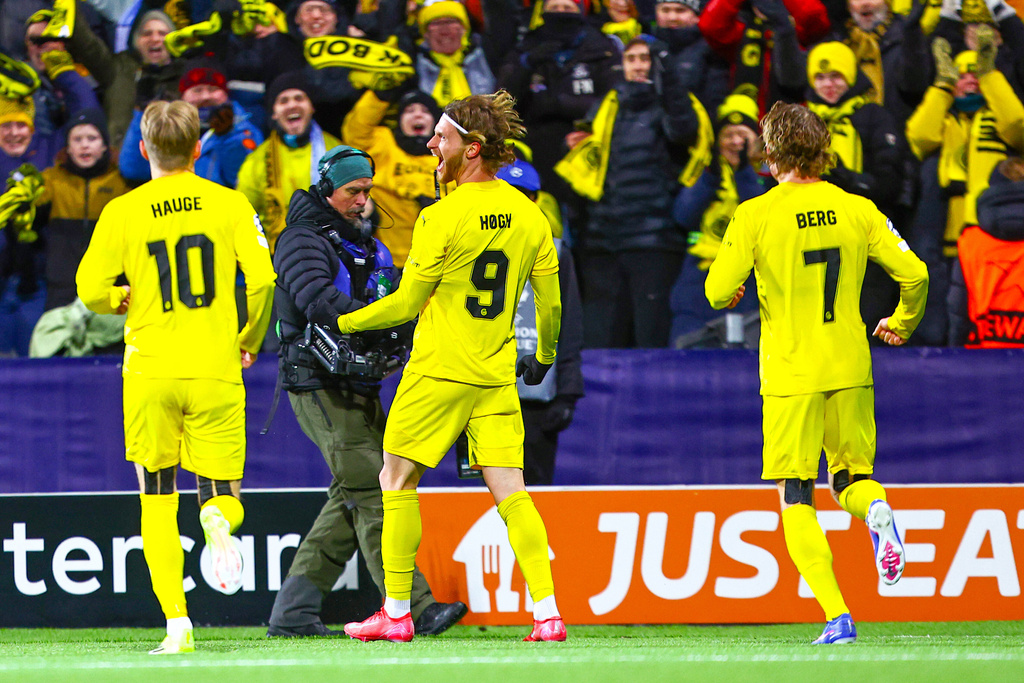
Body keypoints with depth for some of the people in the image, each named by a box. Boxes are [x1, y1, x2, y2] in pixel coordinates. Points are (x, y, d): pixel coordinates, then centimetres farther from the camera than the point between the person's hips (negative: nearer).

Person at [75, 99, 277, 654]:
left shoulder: (123, 212, 0)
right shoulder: (230, 204, 1)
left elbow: (91, 290, -7)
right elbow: (262, 280, -7)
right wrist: (249, 340, 10)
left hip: (150, 371, 0)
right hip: (215, 372, 0)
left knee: (157, 501, 10)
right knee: (222, 492, 10)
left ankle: (177, 623, -3)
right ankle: (219, 522, -29)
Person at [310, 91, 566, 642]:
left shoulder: (442, 218, -14)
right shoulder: (528, 216, 4)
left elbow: (405, 304, -9)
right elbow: (550, 302, 10)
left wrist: (342, 322, 5)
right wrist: (543, 359, 28)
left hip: (438, 370, -5)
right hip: (496, 377, 5)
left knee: (397, 479, 7)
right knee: (510, 492, 4)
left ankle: (396, 613, 7)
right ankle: (547, 613, -7)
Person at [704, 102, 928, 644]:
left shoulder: (755, 216, -8)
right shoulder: (856, 210, 2)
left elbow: (718, 293, -7)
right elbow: (914, 274, 1)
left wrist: (731, 294, 18)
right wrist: (901, 324, 21)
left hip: (790, 375, -3)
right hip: (850, 369, 3)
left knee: (795, 500, 3)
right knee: (850, 477, 19)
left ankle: (837, 615, -11)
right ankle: (876, 509, -19)